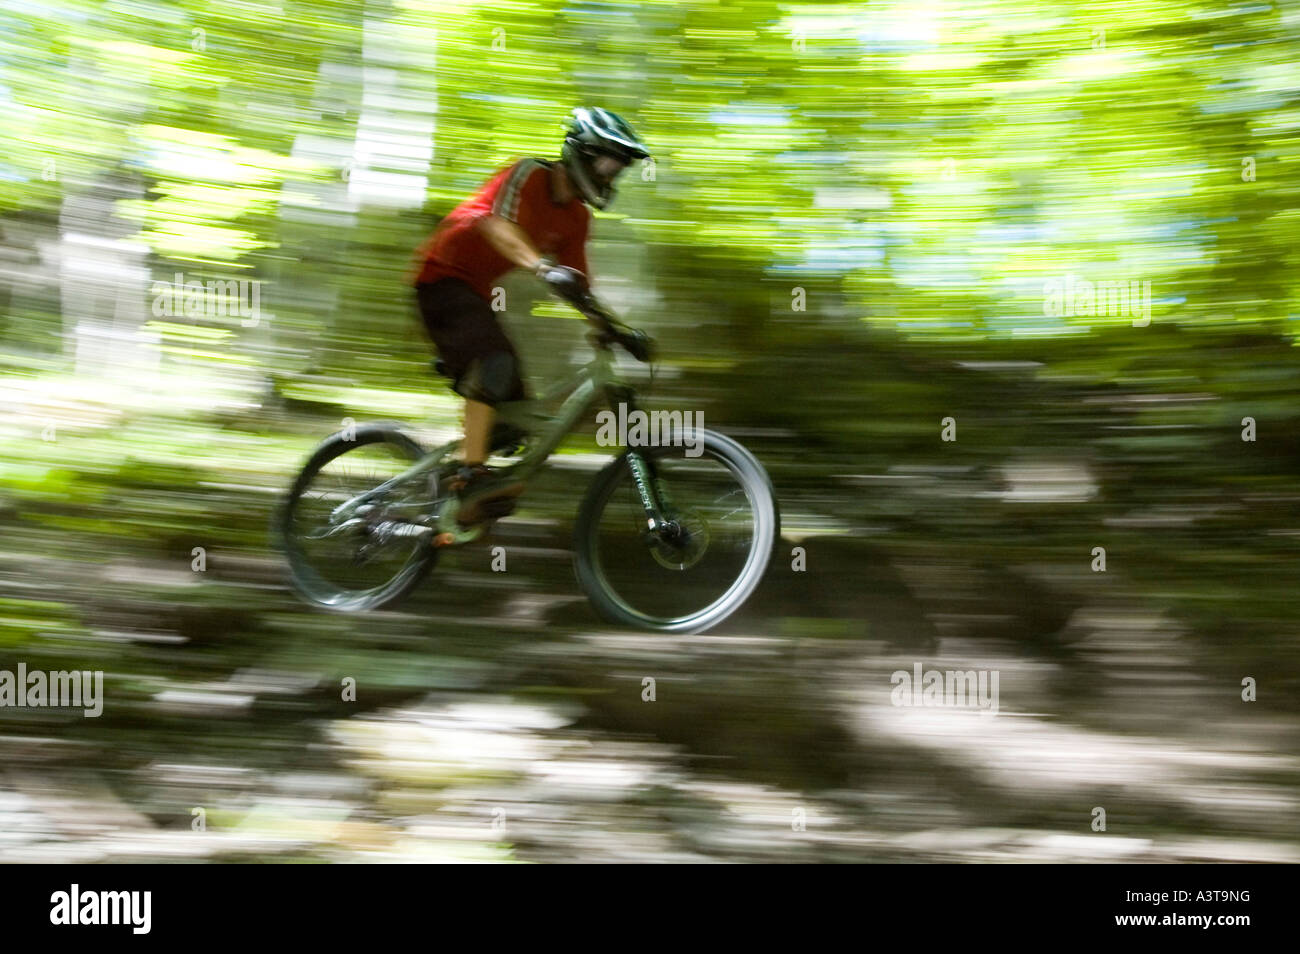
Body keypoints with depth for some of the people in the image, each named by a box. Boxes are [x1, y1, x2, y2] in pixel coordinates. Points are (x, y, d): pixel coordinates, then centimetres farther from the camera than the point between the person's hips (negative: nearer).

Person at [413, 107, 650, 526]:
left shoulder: (577, 217, 6)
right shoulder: (529, 175, -17)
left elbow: (578, 284, 6)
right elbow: (496, 224, -35)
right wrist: (542, 266, -52)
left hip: (475, 292, 9)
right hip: (444, 276, -9)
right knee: (496, 359, -35)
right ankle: (472, 476, -40)